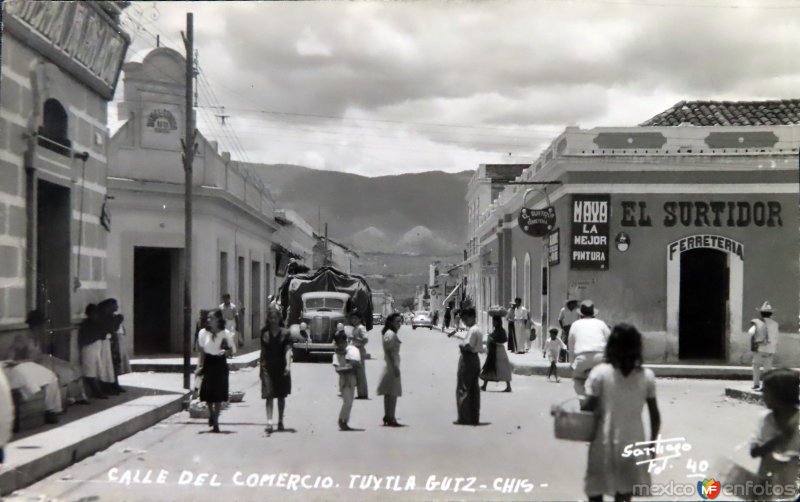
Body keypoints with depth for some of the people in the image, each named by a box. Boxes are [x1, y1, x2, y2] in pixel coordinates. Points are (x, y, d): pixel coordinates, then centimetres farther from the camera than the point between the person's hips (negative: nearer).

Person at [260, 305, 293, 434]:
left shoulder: (285, 333, -1)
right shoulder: (264, 332, 4)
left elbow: (288, 350, -9)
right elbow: (263, 351, 11)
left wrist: (288, 365, -23)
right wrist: (261, 365, 10)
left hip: (281, 368, 0)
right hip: (268, 367, 0)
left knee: (281, 396, 11)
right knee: (269, 395, -9)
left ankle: (280, 421, 24)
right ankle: (269, 422, -16)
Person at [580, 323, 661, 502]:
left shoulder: (600, 373, -12)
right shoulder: (647, 376, -5)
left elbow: (586, 408, -14)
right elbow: (655, 416, -1)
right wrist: (652, 443, 12)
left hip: (604, 446, -2)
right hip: (632, 446, 2)